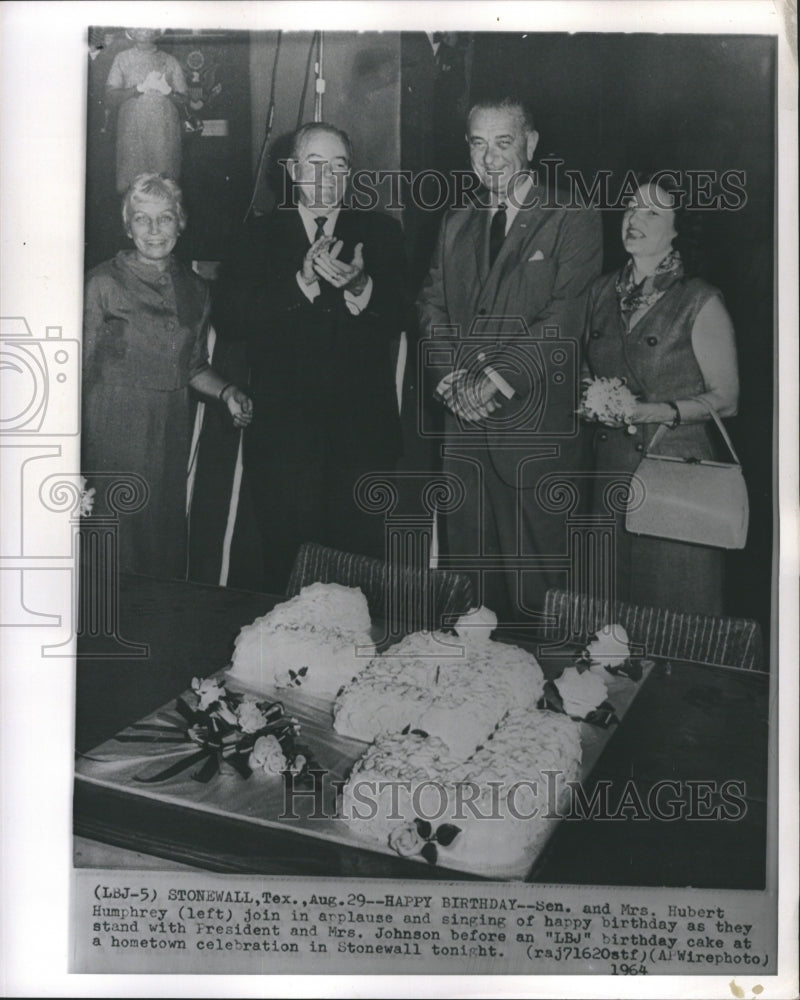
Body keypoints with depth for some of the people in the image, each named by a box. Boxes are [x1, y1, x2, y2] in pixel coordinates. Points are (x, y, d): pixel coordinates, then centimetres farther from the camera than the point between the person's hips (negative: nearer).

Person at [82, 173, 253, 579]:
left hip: (171, 432, 4)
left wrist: (226, 392, -1)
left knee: (166, 541, 8)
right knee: (116, 547, -2)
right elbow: (81, 368, -7)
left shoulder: (194, 289, 10)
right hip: (113, 430, -4)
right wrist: (71, 455, -13)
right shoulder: (103, 283, -4)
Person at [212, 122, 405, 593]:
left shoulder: (381, 232, 11)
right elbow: (227, 318, -6)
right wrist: (303, 284, -16)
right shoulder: (262, 234, 9)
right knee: (285, 559, 5)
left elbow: (398, 317, -1)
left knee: (360, 553, 3)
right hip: (282, 427, 0)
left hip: (362, 430, 1)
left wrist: (360, 286, -21)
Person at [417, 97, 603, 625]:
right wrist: (451, 375, -6)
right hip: (464, 416, 5)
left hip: (535, 420, -5)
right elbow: (432, 304, 12)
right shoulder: (457, 223, 18)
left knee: (534, 564, 1)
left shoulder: (573, 221, -1)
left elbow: (563, 319, -10)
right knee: (468, 552, 10)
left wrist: (498, 379, -17)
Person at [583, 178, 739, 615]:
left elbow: (725, 398, -7)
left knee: (675, 606, 2)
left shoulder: (700, 302, -7)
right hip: (609, 467, 5)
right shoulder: (602, 292, 9)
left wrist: (652, 410, -19)